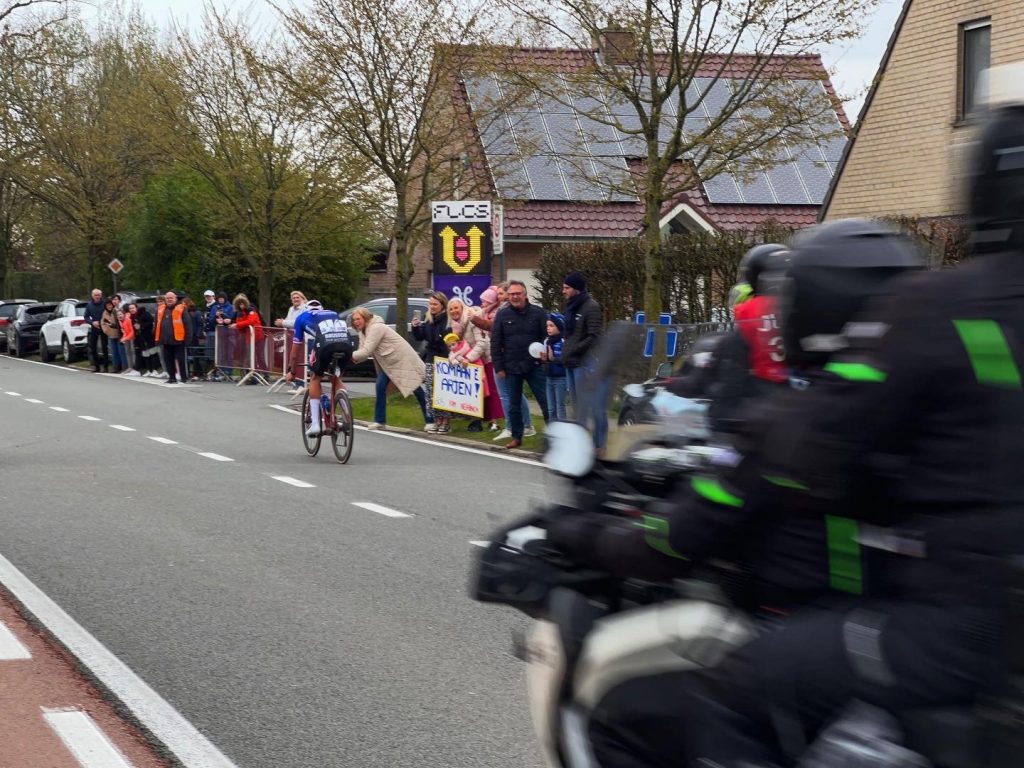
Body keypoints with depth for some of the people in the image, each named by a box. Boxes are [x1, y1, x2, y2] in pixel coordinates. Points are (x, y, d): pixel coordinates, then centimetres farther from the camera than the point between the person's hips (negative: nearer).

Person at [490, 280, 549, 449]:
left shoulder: (538, 313, -1)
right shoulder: (502, 315, 2)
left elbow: (548, 337, 0)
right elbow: (495, 343, 2)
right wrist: (498, 367, -2)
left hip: (534, 366, -2)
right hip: (511, 368, 2)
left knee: (546, 402, -2)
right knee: (514, 405, 10)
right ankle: (516, 437, 21)